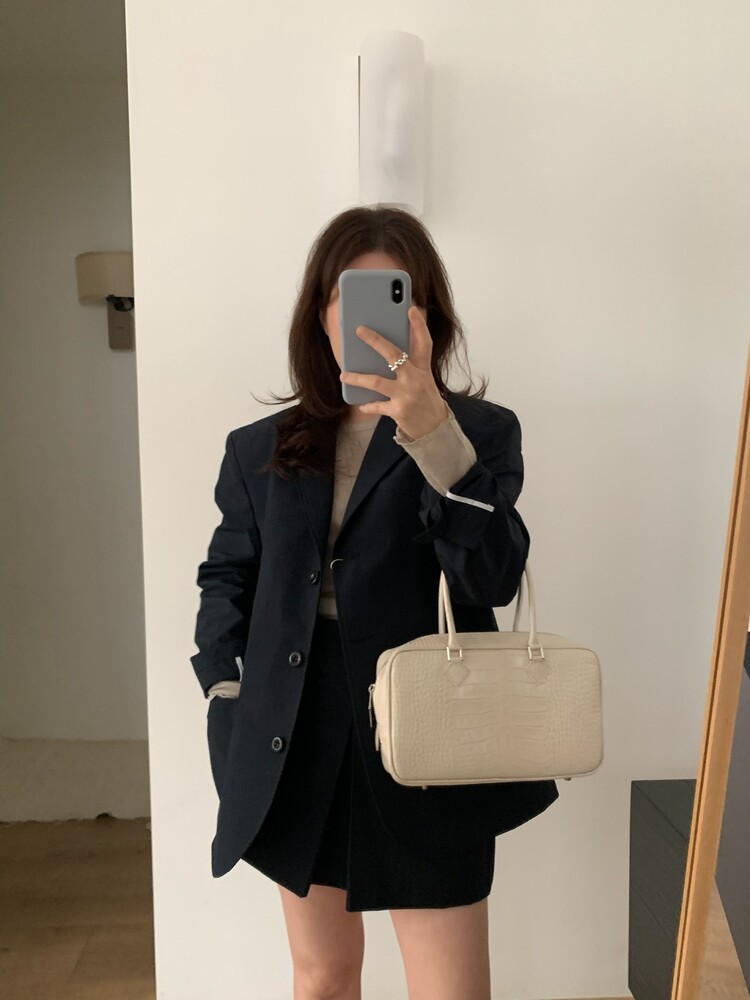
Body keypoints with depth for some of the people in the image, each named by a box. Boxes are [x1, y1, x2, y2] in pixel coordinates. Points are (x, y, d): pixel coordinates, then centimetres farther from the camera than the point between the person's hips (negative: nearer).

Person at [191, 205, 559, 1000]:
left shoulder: (480, 431, -5)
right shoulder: (260, 449, 3)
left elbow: (493, 578, -19)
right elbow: (226, 577, 12)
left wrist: (431, 431, -30)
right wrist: (226, 691, 0)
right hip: (293, 752, 3)